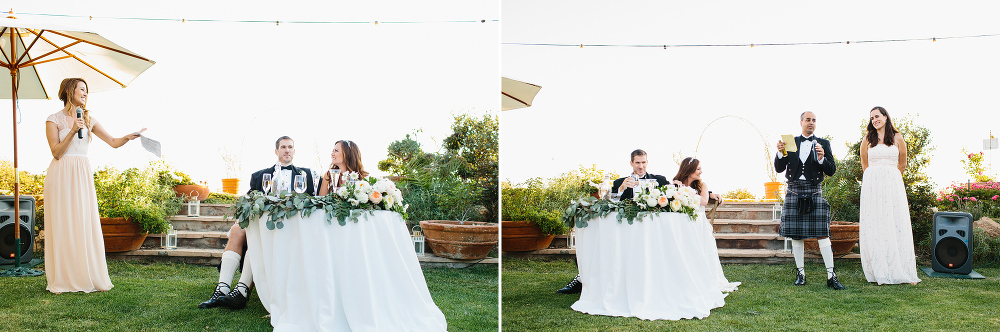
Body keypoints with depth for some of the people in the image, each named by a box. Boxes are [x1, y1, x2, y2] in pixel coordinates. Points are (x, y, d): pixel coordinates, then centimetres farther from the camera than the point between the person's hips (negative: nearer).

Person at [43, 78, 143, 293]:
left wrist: (129, 137, -12)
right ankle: (62, 280, 6)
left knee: (87, 225, 1)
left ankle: (88, 277, 7)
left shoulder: (89, 120, 14)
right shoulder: (54, 120, 1)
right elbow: (56, 152, -7)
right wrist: (72, 131, -16)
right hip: (61, 176, -4)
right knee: (62, 226, -2)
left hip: (83, 176, 4)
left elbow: (113, 142, 7)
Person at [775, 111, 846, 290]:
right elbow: (779, 169, 5)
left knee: (822, 233, -7)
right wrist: (780, 153, -13)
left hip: (815, 193, -1)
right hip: (794, 193, 1)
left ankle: (831, 276, -4)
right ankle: (800, 273, 12)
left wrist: (822, 159, -16)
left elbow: (832, 171, 3)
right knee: (796, 234, 2)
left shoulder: (823, 144, 9)